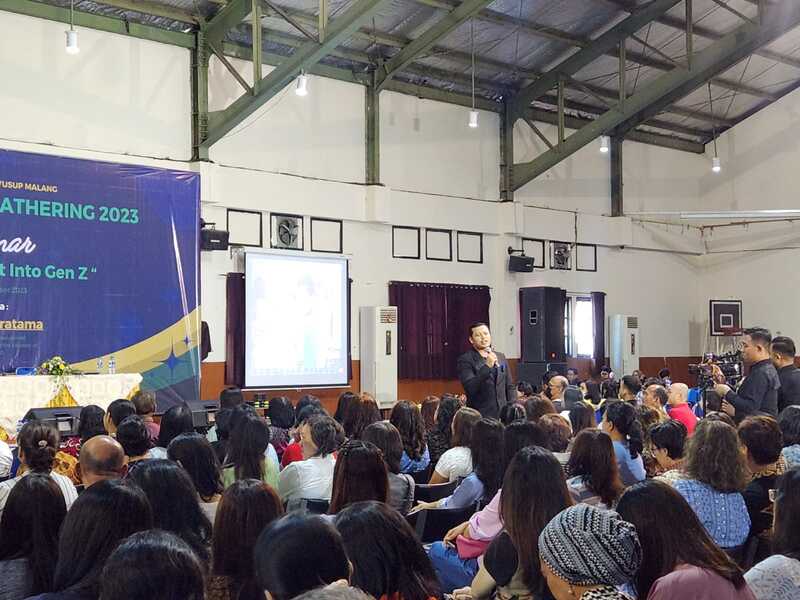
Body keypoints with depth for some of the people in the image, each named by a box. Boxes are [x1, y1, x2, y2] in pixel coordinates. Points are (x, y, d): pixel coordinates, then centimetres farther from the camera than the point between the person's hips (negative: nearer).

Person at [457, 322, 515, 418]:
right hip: (480, 417, -4)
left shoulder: (501, 357, 15)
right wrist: (487, 366, -21)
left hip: (503, 414, 5)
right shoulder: (465, 360, -2)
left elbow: (510, 387, 19)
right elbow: (470, 388, -15)